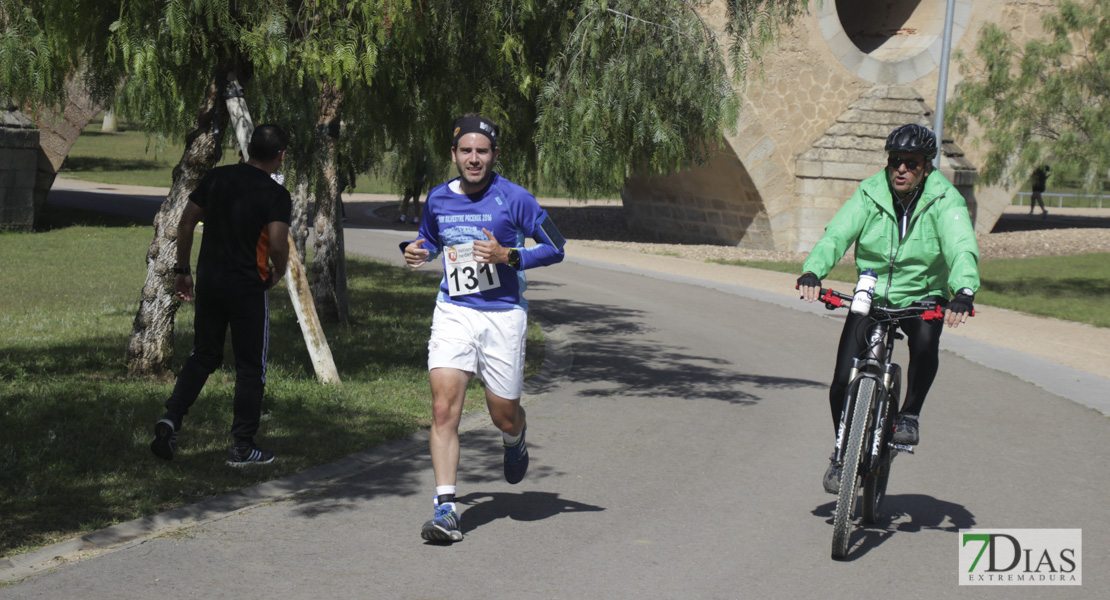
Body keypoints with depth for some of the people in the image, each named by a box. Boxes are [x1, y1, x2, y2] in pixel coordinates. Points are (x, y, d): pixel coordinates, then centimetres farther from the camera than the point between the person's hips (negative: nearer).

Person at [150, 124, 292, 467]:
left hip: (208, 281, 5)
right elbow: (278, 245, -21)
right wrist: (278, 273, -1)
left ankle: (171, 418, 0)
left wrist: (182, 270, 15)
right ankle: (242, 446, 9)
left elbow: (185, 224, 7)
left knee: (203, 355, 18)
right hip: (248, 287, -5)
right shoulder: (276, 195, -10)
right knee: (251, 366, 6)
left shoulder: (217, 178, 5)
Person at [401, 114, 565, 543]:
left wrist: (508, 256, -17)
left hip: (502, 315, -2)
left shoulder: (513, 198, -6)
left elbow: (555, 248, -3)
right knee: (444, 409, -14)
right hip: (453, 313, 2)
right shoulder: (438, 199, 6)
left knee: (504, 416, 8)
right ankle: (445, 510, -13)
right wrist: (417, 253, 2)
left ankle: (515, 443, 47)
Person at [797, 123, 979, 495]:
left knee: (925, 341, -35)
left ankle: (910, 414, -10)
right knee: (843, 383, -9)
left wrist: (964, 292, -46)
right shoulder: (871, 193, -9)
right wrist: (812, 271, -38)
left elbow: (962, 249, -26)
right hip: (871, 295, 1)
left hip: (922, 298, -1)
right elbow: (837, 234, -19)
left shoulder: (944, 200, -13)